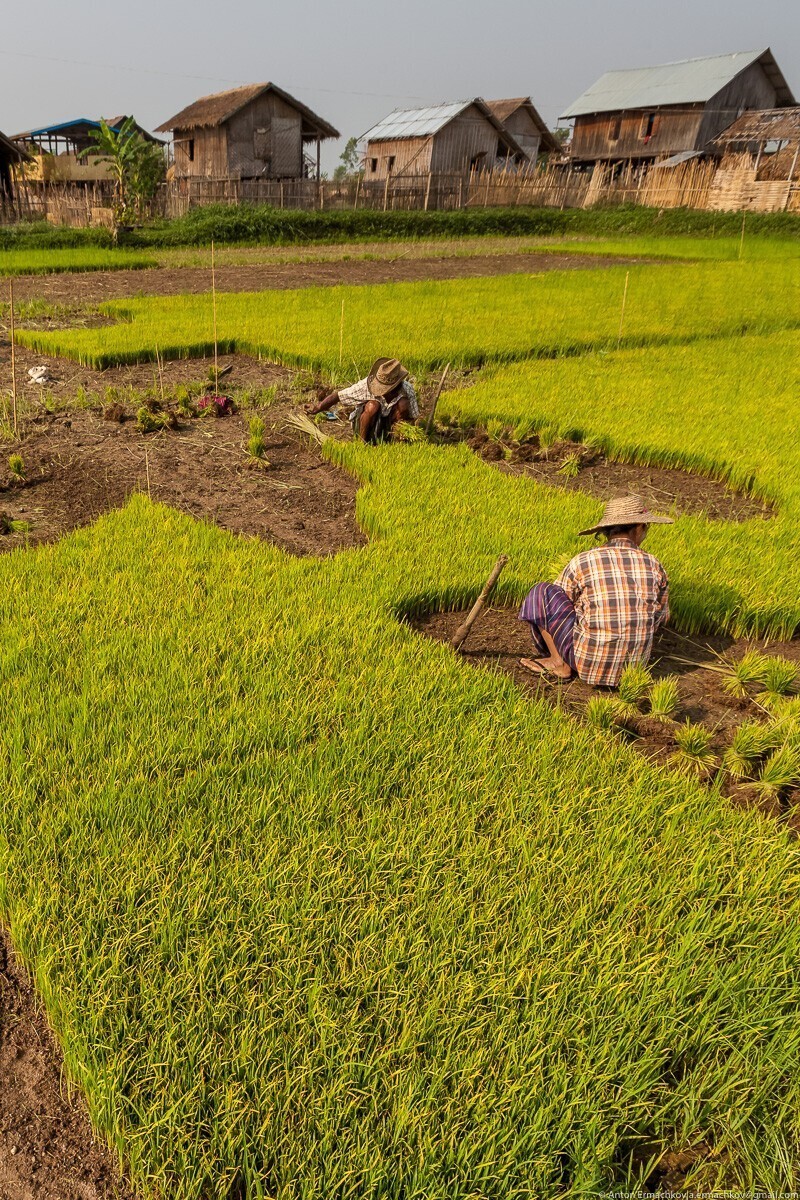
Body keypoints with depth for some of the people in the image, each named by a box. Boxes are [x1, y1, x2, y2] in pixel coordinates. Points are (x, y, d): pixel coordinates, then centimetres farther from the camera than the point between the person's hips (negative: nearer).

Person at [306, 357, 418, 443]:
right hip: (362, 421, -1)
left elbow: (413, 418, -11)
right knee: (373, 405, -36)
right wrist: (318, 408, -11)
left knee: (403, 403, -28)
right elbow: (339, 395, -17)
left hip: (388, 422, 1)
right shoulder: (366, 385, -26)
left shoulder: (407, 390, -21)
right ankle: (363, 441, -16)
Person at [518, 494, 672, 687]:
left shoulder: (582, 562, -8)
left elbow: (554, 603, 6)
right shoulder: (654, 566, 0)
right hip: (636, 663, 4)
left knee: (541, 592, 3)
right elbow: (660, 618, 12)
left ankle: (559, 663, 8)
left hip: (589, 664, -4)